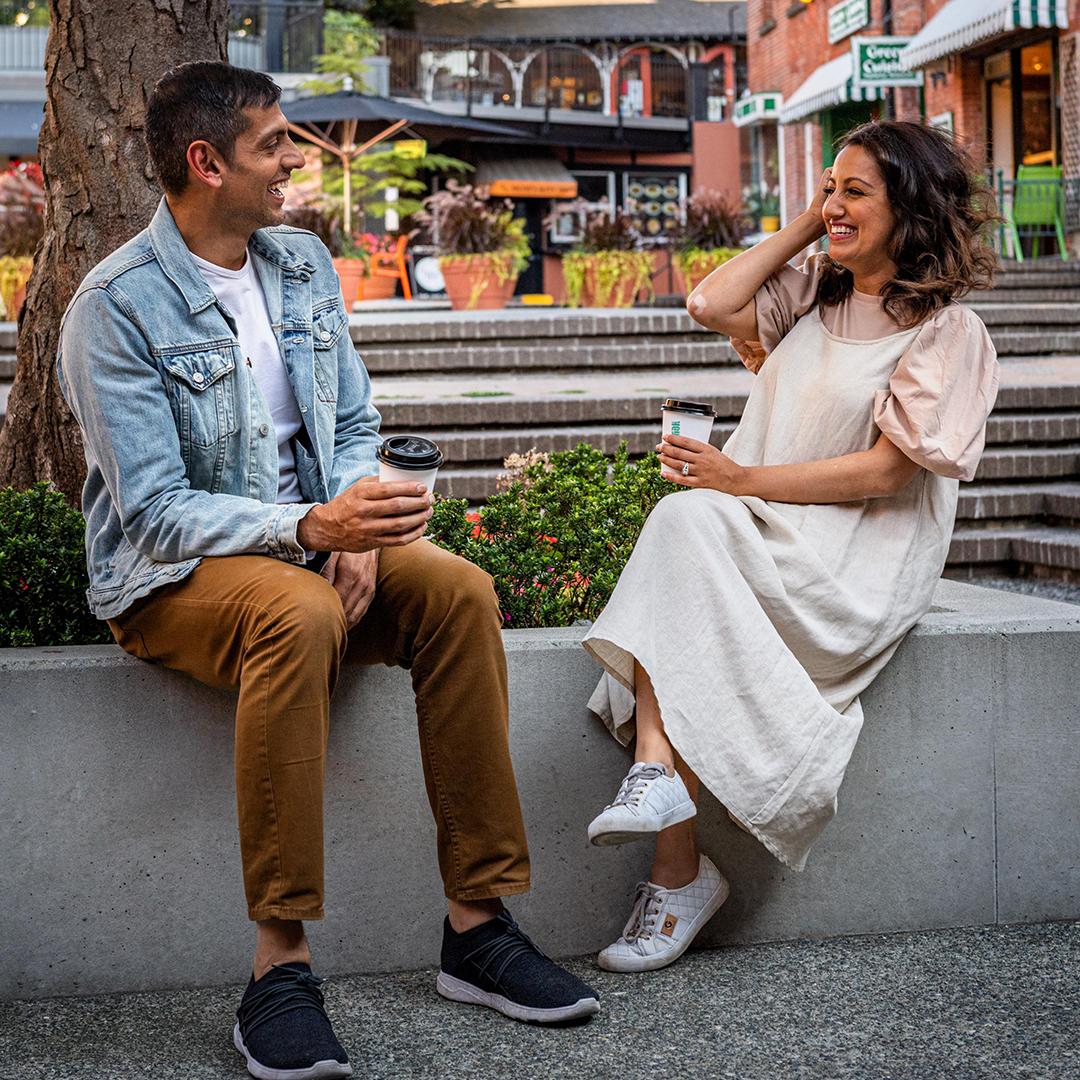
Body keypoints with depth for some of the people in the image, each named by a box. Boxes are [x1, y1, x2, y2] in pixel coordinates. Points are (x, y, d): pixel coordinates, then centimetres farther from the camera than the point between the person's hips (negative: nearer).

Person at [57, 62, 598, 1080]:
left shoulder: (303, 264, 8)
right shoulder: (115, 307, -13)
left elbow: (355, 426, 12)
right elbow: (157, 512, -19)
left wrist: (354, 533, -10)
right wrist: (311, 529, -32)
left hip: (310, 545, 6)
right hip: (172, 575, -6)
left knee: (459, 588, -22)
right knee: (298, 613, -38)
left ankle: (477, 925, -18)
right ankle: (279, 967, -33)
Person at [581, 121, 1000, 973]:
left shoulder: (946, 331, -1)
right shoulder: (815, 293, 19)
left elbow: (883, 470, -10)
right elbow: (711, 305, 4)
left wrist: (741, 478, -16)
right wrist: (804, 227, 11)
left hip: (858, 561, -5)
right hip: (762, 526, 5)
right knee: (682, 519, -30)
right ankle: (658, 774, -42)